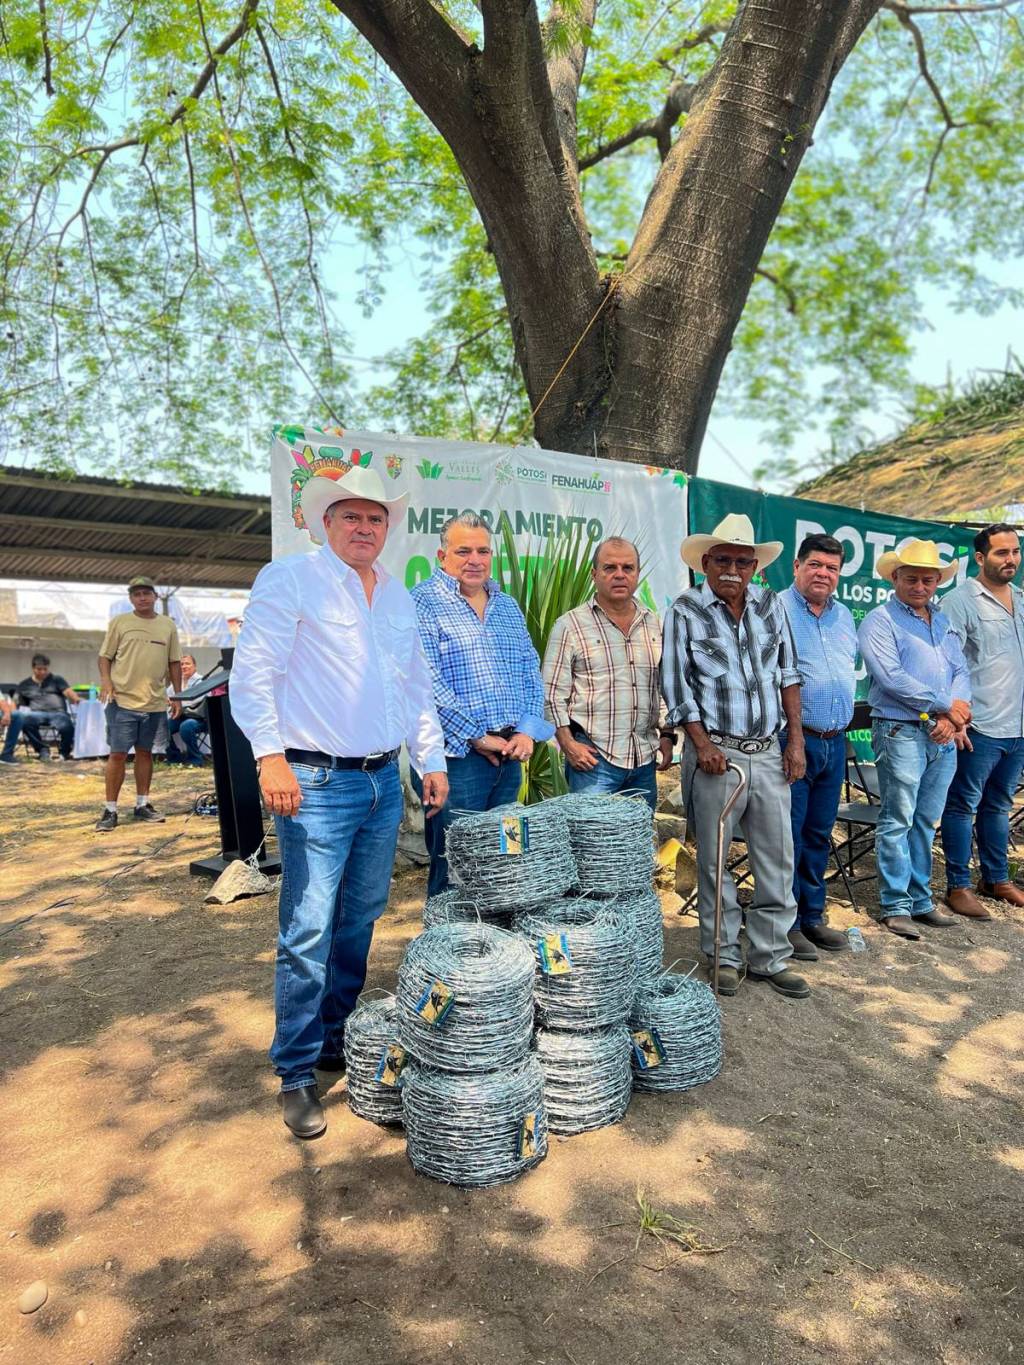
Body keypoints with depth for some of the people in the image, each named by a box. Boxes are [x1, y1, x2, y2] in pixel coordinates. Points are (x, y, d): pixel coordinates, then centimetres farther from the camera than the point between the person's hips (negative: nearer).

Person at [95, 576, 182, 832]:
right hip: (123, 700, -3)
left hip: (155, 703, 3)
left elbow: (174, 663, 13)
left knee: (145, 753, 12)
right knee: (118, 754, -2)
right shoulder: (119, 622, 2)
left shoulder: (168, 625, 9)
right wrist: (106, 681, -15)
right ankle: (110, 810, 6)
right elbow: (105, 656, 3)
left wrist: (177, 696, 8)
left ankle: (142, 805, 22)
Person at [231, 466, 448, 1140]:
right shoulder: (291, 578, -4)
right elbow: (253, 671, -10)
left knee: (361, 921, 14)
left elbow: (418, 685, 21)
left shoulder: (398, 596, 16)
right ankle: (297, 1075, 10)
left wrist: (433, 760, 16)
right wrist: (270, 755, -18)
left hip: (385, 781, 7)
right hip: (318, 782, -6)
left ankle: (337, 1039, 31)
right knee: (309, 932, -4)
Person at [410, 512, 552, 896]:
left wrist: (528, 730, 0)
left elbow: (531, 672, 15)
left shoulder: (508, 606, 16)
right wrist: (478, 738, -15)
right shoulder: (423, 604, -6)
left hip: (510, 754, 7)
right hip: (456, 755, -7)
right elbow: (428, 683, -16)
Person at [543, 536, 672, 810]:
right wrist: (568, 744, -12)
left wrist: (668, 735, 10)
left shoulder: (654, 624, 13)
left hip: (645, 757, 5)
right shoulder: (570, 626, -2)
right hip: (593, 757, -5)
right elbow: (552, 694, -4)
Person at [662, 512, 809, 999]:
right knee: (714, 861, 6)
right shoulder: (686, 611, -3)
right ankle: (725, 956, 22)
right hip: (718, 753, -4)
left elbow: (788, 674, 12)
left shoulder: (770, 605, 9)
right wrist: (701, 742, -14)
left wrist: (796, 741, 7)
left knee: (777, 859, 8)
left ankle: (770, 956, 22)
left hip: (769, 753, 4)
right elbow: (676, 685, -5)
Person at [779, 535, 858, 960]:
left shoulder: (843, 615, 14)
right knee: (788, 836, 0)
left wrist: (841, 718, 18)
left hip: (835, 742, 7)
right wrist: (790, 735, -15)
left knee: (819, 835, 15)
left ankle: (812, 915, 28)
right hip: (793, 740, -7)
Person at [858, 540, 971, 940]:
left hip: (944, 737, 7)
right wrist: (947, 704, -11)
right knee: (897, 821, -3)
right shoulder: (880, 621, -4)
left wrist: (952, 718, -9)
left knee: (926, 821, 12)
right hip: (901, 731, -6)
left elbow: (961, 672, 10)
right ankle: (895, 906, 5)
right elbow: (892, 678, -15)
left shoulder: (942, 622, 18)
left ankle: (920, 900, 21)